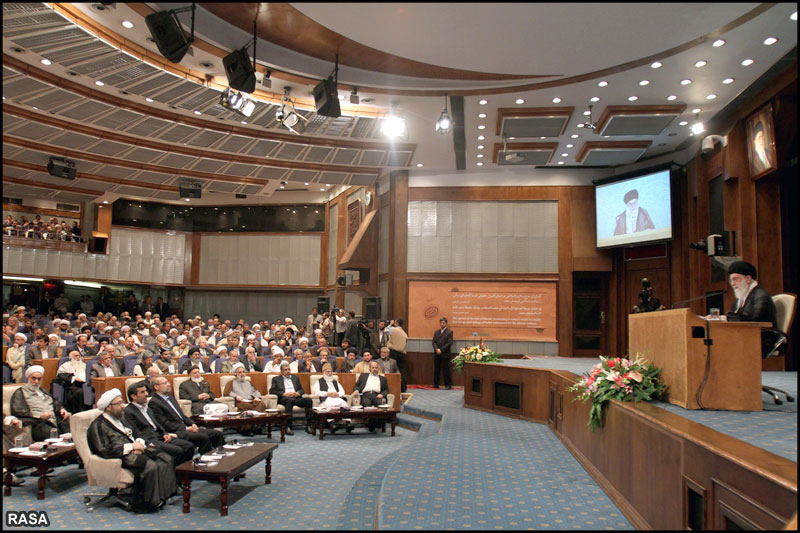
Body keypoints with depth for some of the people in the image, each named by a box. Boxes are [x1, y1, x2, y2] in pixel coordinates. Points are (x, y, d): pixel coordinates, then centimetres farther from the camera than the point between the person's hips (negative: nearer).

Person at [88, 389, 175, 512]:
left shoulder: (122, 417, 20)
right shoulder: (98, 425, -6)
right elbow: (105, 451, -16)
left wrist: (139, 443, 1)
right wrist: (131, 446, -15)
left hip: (134, 450, 8)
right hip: (120, 456, -8)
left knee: (166, 459, -13)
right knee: (150, 466, -31)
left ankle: (166, 492, -9)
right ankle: (151, 502, -16)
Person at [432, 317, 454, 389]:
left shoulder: (449, 332, 2)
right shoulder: (436, 332, 16)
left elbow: (449, 343, -7)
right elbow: (434, 342, 8)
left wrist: (441, 350, -13)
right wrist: (437, 349, -10)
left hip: (445, 354, -4)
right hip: (436, 354, 4)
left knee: (446, 370, -3)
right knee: (436, 370, 6)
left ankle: (447, 385, 3)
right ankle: (435, 384, 13)